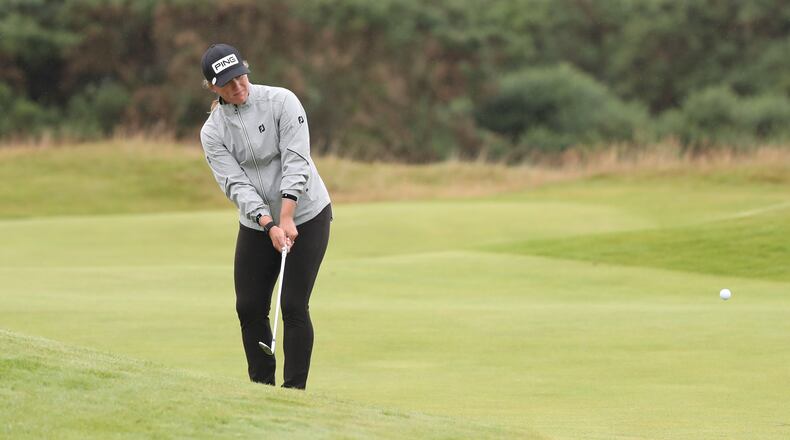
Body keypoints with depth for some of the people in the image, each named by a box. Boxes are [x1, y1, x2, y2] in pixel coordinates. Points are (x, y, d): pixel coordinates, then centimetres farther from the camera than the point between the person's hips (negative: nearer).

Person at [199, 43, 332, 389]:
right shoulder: (212, 132, -5)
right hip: (256, 225, 4)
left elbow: (296, 162, -20)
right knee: (249, 308, 1)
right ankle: (262, 390, 13)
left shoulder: (281, 102, -13)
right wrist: (270, 226, -27)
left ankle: (294, 391, -6)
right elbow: (236, 185, -13)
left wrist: (286, 218, -29)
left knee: (293, 306, -10)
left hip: (306, 217, -4)